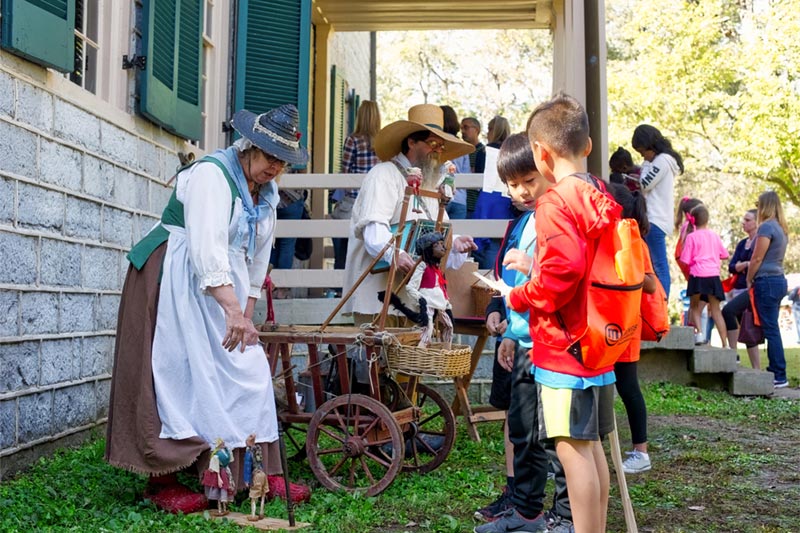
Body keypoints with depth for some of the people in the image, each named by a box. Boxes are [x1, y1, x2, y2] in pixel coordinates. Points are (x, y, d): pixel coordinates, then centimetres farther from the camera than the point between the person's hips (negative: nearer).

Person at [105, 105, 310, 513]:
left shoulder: (266, 191, 10)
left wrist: (248, 310, 10)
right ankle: (163, 481, 3)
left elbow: (258, 254, 15)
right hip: (178, 283, -8)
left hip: (222, 286, 8)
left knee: (247, 372, 4)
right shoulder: (212, 174, -17)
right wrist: (233, 310, -36)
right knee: (178, 373, -6)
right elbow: (208, 247, -29)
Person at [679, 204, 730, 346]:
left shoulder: (691, 237, -1)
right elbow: (724, 255, 19)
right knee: (716, 310, 9)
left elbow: (685, 260, -3)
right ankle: (725, 344, 5)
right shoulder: (714, 236, 11)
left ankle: (699, 332, -10)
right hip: (714, 276, 3)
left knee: (694, 306, 14)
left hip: (698, 275, -3)